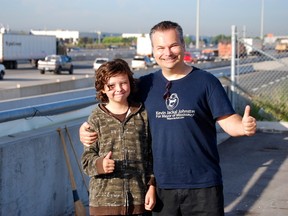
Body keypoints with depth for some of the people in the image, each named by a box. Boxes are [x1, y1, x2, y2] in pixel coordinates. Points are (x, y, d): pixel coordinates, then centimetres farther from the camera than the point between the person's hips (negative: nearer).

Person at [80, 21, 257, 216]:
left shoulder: (206, 81, -2)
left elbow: (228, 121, -6)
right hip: (162, 184, 3)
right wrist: (89, 129, -5)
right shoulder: (145, 85, 7)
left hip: (203, 185, -3)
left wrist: (244, 126, -29)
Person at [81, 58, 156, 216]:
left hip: (139, 199, 1)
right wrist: (100, 164, -21)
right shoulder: (97, 118, 2)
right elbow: (87, 158, 0)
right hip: (104, 199, -1)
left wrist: (152, 186, 0)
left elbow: (152, 155, 7)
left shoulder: (143, 115, 4)